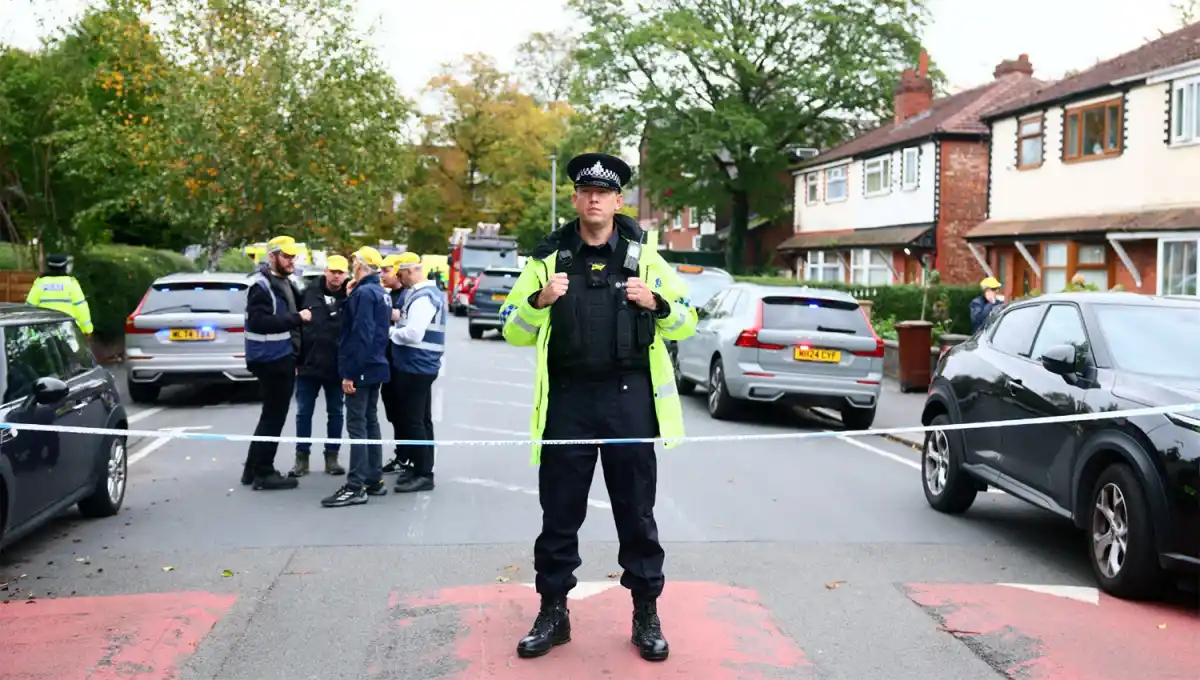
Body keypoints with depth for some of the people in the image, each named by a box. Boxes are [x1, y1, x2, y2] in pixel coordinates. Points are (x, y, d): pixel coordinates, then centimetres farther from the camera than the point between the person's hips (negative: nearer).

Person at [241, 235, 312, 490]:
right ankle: (263, 472, 6)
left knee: (272, 414, 17)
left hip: (282, 357, 10)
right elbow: (259, 321, -26)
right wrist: (296, 318, -26)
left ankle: (254, 469, 27)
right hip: (271, 359, -10)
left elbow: (297, 305, 24)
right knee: (274, 416, -3)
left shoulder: (283, 282, 14)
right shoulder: (261, 284, -16)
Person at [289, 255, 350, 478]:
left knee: (335, 413, 10)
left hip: (337, 367, 0)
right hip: (309, 365, 0)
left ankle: (332, 456, 21)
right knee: (303, 413, 6)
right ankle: (302, 457, 16)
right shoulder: (309, 292, -2)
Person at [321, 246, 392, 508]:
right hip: (375, 368, 10)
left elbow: (360, 336, -22)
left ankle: (356, 487, -7)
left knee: (357, 425, -8)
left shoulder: (363, 293, -16)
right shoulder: (381, 293, 14)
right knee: (370, 422, 14)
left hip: (362, 370, -10)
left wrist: (350, 373, -21)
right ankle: (374, 481, 19)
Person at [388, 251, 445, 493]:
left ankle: (424, 474, -1)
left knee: (411, 421, -6)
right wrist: (398, 326, 5)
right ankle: (421, 468, 25)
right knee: (421, 420, 16)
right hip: (421, 366, 11)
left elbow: (413, 334, -27)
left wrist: (391, 331, -11)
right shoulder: (426, 292, 15)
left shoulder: (423, 297, -18)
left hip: (415, 367, -11)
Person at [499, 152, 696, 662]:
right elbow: (515, 333, 7)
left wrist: (656, 303, -12)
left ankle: (646, 614, 21)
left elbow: (685, 323, 9)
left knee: (636, 511, 8)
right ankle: (553, 611, 23)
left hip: (629, 398, 0)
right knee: (559, 513, 8)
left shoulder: (643, 257, 5)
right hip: (567, 399, 1)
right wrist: (539, 300, -13)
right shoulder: (549, 258, 5)